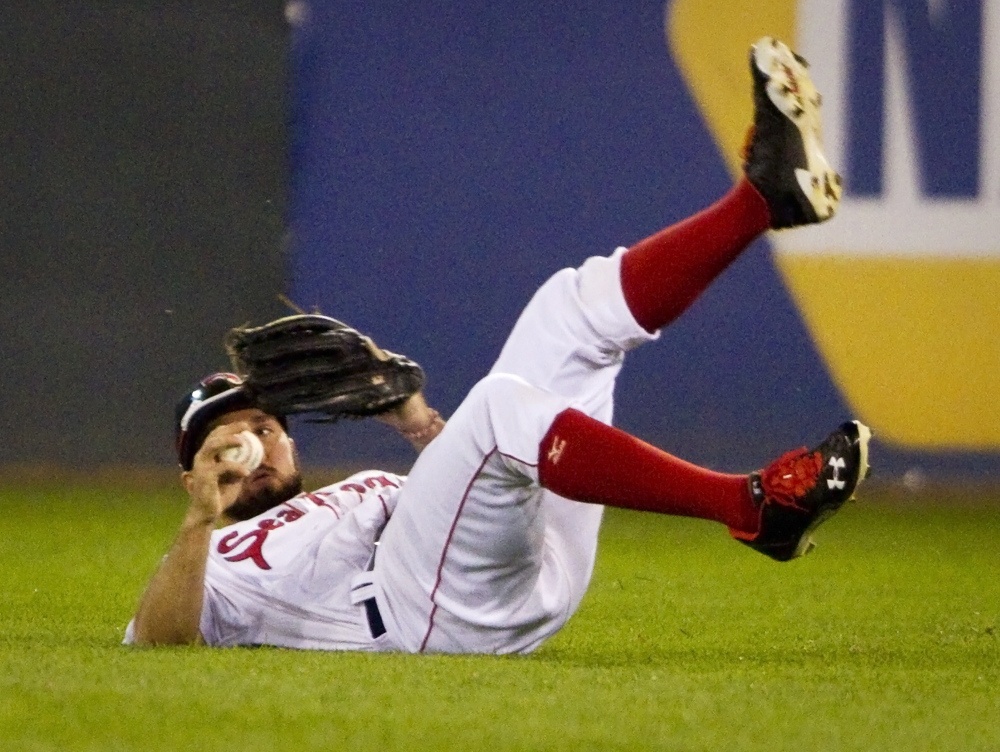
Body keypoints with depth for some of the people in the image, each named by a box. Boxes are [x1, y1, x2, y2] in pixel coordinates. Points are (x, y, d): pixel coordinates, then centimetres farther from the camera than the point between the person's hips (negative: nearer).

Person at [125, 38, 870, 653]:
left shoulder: (373, 490, 40)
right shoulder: (212, 559, 25)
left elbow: (478, 472, 23)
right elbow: (156, 642, 2)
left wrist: (421, 426, 10)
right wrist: (203, 520, -2)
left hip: (537, 571, 6)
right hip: (432, 609, -6)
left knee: (578, 310, 6)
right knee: (504, 405, -31)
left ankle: (768, 190, -15)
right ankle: (758, 508, -40)